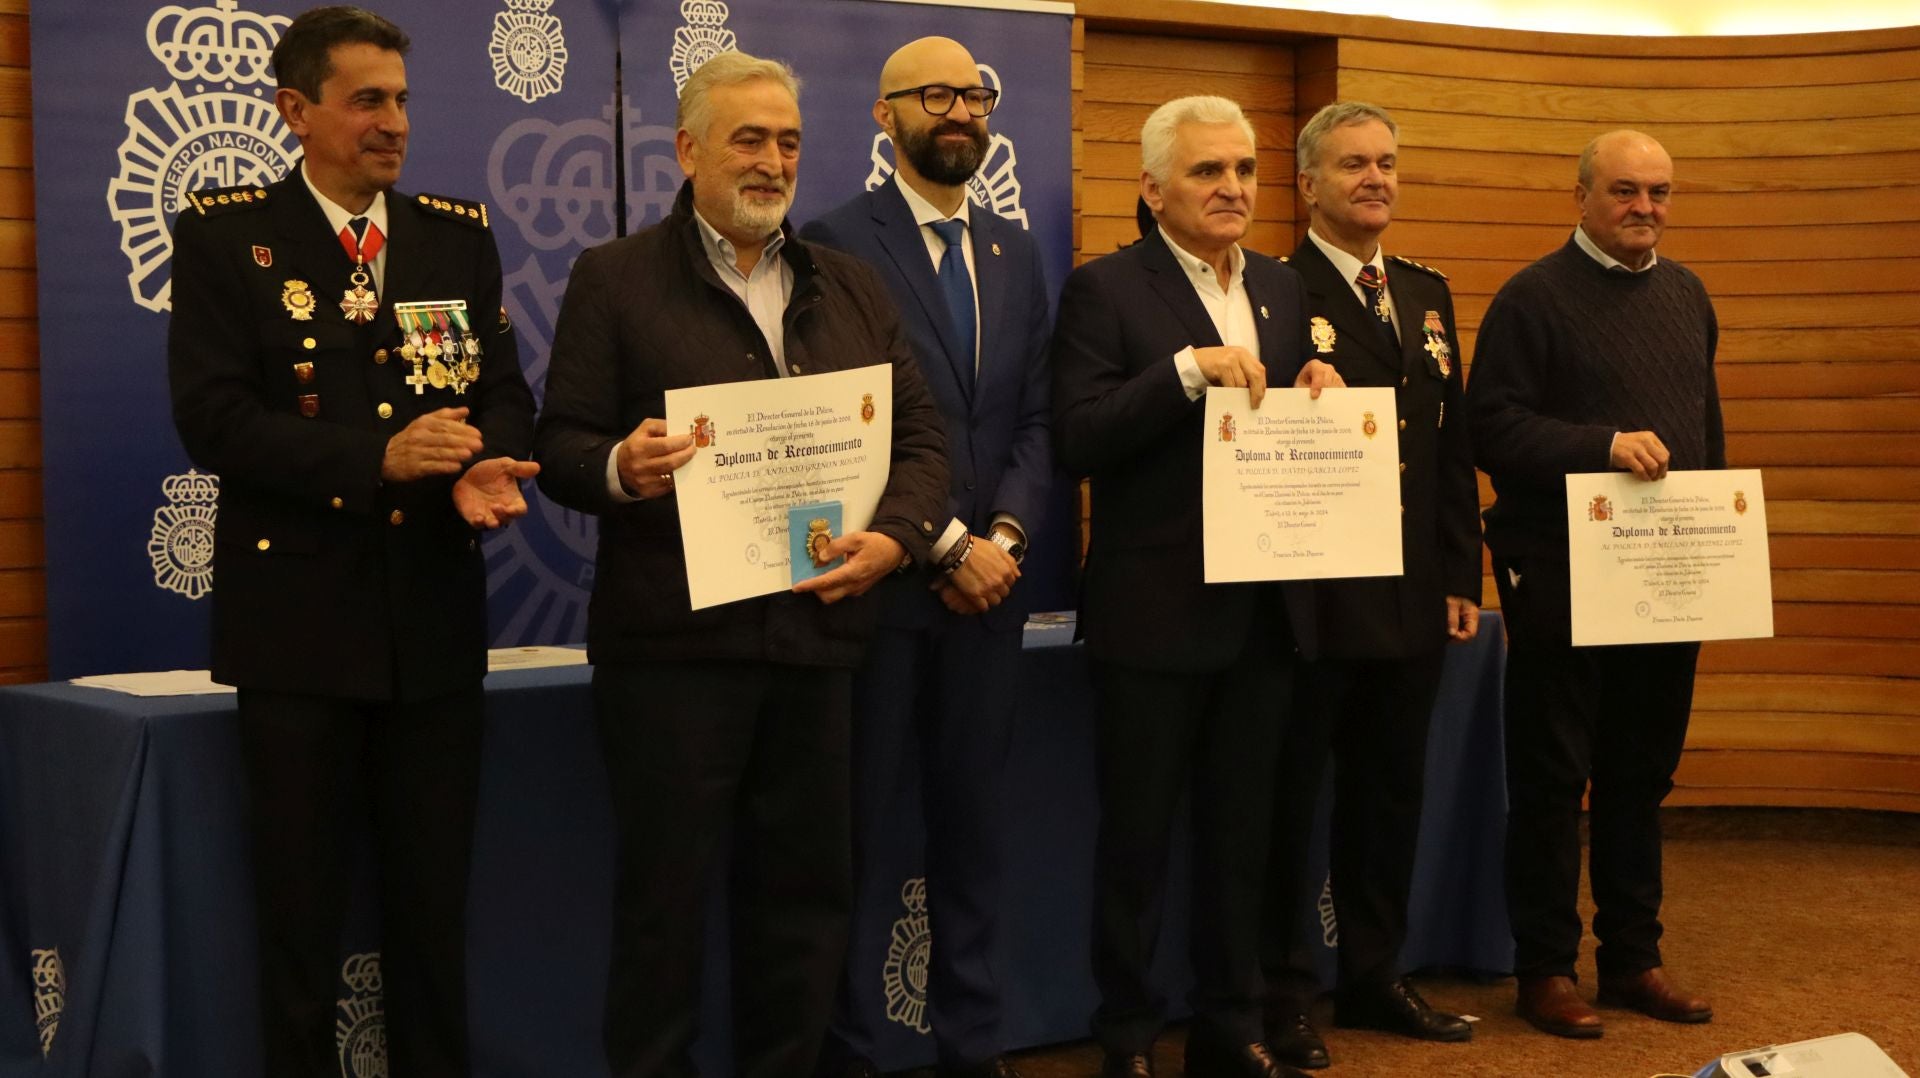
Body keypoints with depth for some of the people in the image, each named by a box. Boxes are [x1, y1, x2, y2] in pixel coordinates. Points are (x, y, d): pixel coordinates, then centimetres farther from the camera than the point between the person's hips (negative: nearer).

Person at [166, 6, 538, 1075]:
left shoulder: (460, 235, 10)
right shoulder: (225, 235, -1)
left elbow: (506, 393, 8)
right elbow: (212, 417, -11)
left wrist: (486, 470, -14)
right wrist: (377, 458, -19)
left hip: (437, 619, 3)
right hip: (300, 622, -3)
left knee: (436, 906, 11)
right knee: (302, 910, 7)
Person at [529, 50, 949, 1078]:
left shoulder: (851, 287, 15)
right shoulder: (616, 279, 2)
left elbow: (919, 433, 11)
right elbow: (559, 447, -2)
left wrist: (896, 535, -7)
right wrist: (621, 467, -25)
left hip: (818, 636, 4)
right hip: (671, 638, -4)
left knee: (806, 889, 10)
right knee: (664, 892, 3)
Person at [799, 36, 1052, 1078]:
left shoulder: (1016, 252, 13)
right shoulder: (840, 242, -6)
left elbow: (1036, 415, 10)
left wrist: (1005, 535, -6)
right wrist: (947, 545, -14)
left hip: (989, 576, 5)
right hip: (882, 580, -5)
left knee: (973, 816, 11)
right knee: (862, 823, 3)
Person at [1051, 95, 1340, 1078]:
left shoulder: (1283, 289, 12)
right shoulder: (1106, 289, -7)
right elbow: (1078, 438, -17)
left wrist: (1317, 396, -6)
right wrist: (1189, 368, -24)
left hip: (1265, 609, 6)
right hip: (1154, 611, -5)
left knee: (1241, 829, 14)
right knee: (1137, 836, 6)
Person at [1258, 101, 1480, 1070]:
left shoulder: (1427, 294, 14)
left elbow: (1453, 444, 13)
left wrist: (1461, 578, 10)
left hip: (1412, 602, 7)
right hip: (1311, 599, -7)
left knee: (1390, 797, 16)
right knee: (1290, 799, 5)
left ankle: (1373, 977, 30)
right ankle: (1281, 994, 17)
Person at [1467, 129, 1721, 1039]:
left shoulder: (1686, 295, 13)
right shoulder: (1533, 298, -7)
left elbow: (1709, 424, 19)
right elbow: (1491, 426, -15)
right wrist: (1604, 445, -24)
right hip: (1562, 576, -6)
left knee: (1642, 774, 14)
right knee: (1553, 776, 3)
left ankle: (1633, 958, 25)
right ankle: (1545, 969, 12)